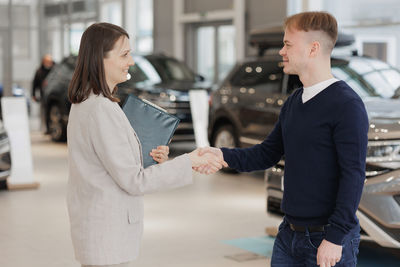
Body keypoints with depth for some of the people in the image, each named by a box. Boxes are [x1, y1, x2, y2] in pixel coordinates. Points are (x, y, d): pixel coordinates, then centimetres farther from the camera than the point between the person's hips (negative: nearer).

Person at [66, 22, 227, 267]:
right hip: (107, 238, -10)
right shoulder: (100, 109, -20)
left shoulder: (85, 104, 10)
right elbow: (132, 181, -19)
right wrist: (189, 162, -16)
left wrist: (149, 159, 2)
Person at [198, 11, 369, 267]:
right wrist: (224, 155, -1)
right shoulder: (293, 103, 11)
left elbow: (353, 175, -18)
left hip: (327, 239, -7)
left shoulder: (346, 105, -15)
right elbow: (267, 154, 15)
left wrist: (335, 237, -20)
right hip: (289, 234, 7)